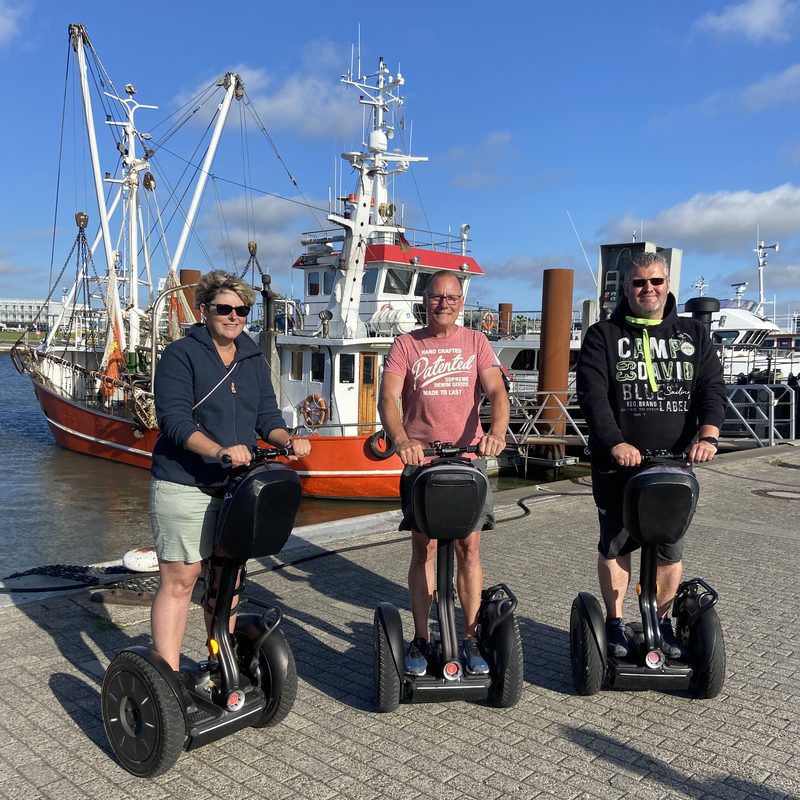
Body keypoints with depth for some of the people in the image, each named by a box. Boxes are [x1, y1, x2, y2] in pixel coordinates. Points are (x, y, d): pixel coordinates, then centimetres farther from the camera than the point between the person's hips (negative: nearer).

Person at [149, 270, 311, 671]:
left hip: (236, 485, 6)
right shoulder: (181, 354, -7)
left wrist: (287, 439, -13)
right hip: (184, 486, -6)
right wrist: (219, 450, -32)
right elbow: (175, 420, -17)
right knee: (179, 578, -3)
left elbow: (267, 416, 8)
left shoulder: (253, 358, 12)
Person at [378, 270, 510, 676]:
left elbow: (496, 391, -6)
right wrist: (401, 440, -30)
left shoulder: (476, 343, 7)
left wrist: (497, 432, -27)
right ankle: (420, 639, 15)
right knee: (424, 549, 3)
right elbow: (388, 398, -11)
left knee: (469, 549, 3)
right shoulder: (406, 345, 2)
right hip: (420, 459, -1)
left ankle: (470, 639, 16)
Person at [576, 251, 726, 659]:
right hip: (617, 463, -2)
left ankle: (662, 621, 27)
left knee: (671, 549, 9)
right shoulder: (603, 335, 2)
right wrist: (615, 442, -25)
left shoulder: (693, 334, 11)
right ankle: (614, 622, 24)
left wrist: (707, 435, -18)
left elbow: (712, 388, 1)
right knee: (615, 545, 9)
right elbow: (591, 394, -10)